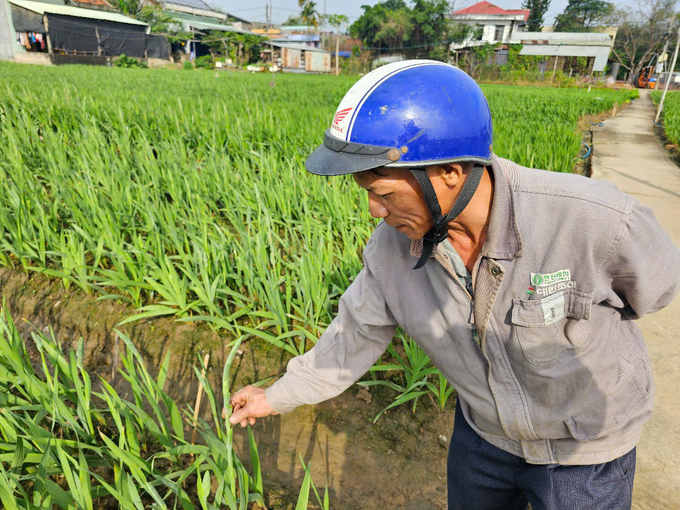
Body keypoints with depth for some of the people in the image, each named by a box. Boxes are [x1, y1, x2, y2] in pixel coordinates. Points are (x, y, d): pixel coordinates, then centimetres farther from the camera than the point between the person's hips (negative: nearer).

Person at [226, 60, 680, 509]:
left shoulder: (596, 219, -34)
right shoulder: (393, 244, -22)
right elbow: (358, 332, -6)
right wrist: (278, 396, 3)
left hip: (586, 446, -2)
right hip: (483, 430, 3)